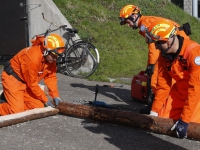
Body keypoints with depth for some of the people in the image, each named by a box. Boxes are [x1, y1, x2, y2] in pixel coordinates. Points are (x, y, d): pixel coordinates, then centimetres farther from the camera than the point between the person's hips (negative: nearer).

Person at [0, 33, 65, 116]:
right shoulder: (33, 58, -33)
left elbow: (51, 77, -2)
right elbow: (32, 84, -24)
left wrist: (55, 96, -13)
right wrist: (46, 100, -15)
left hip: (26, 82, 8)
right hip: (12, 78, -8)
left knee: (39, 106, -3)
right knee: (17, 111, -20)